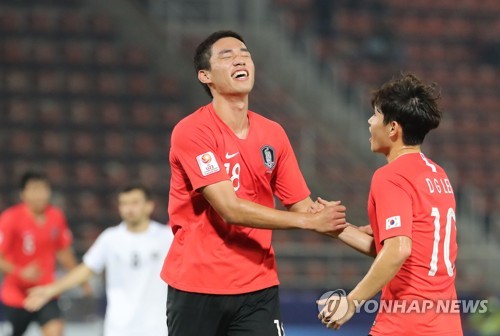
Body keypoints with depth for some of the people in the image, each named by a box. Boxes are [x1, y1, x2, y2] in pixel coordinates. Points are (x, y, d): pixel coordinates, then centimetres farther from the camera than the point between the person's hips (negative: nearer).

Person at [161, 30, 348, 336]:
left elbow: (303, 207, 9)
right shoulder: (191, 132, -12)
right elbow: (230, 208, -19)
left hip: (258, 287, 4)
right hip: (197, 287, -4)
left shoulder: (273, 134, 7)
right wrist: (309, 222, -19)